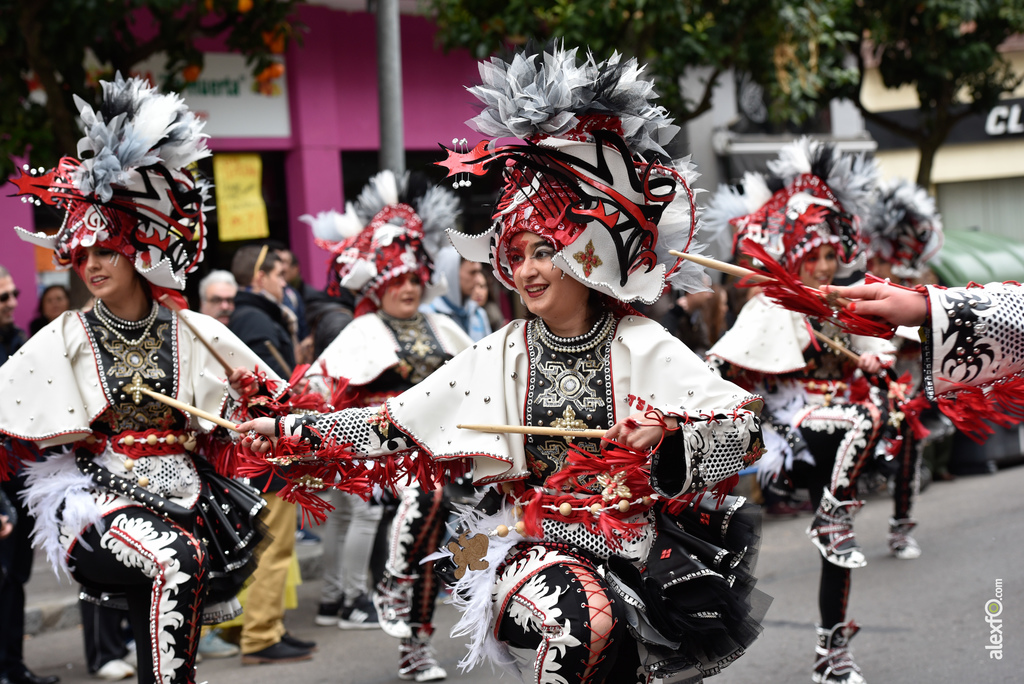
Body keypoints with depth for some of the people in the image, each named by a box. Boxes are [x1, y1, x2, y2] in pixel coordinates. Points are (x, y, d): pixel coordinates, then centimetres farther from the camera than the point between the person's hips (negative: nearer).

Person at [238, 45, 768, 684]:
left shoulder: (643, 345, -1)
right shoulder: (503, 354, 5)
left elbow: (746, 431, -5)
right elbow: (398, 424, 4)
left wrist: (668, 431, -23)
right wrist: (288, 431, -2)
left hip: (637, 540, 1)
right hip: (536, 541, 0)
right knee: (574, 625, -28)